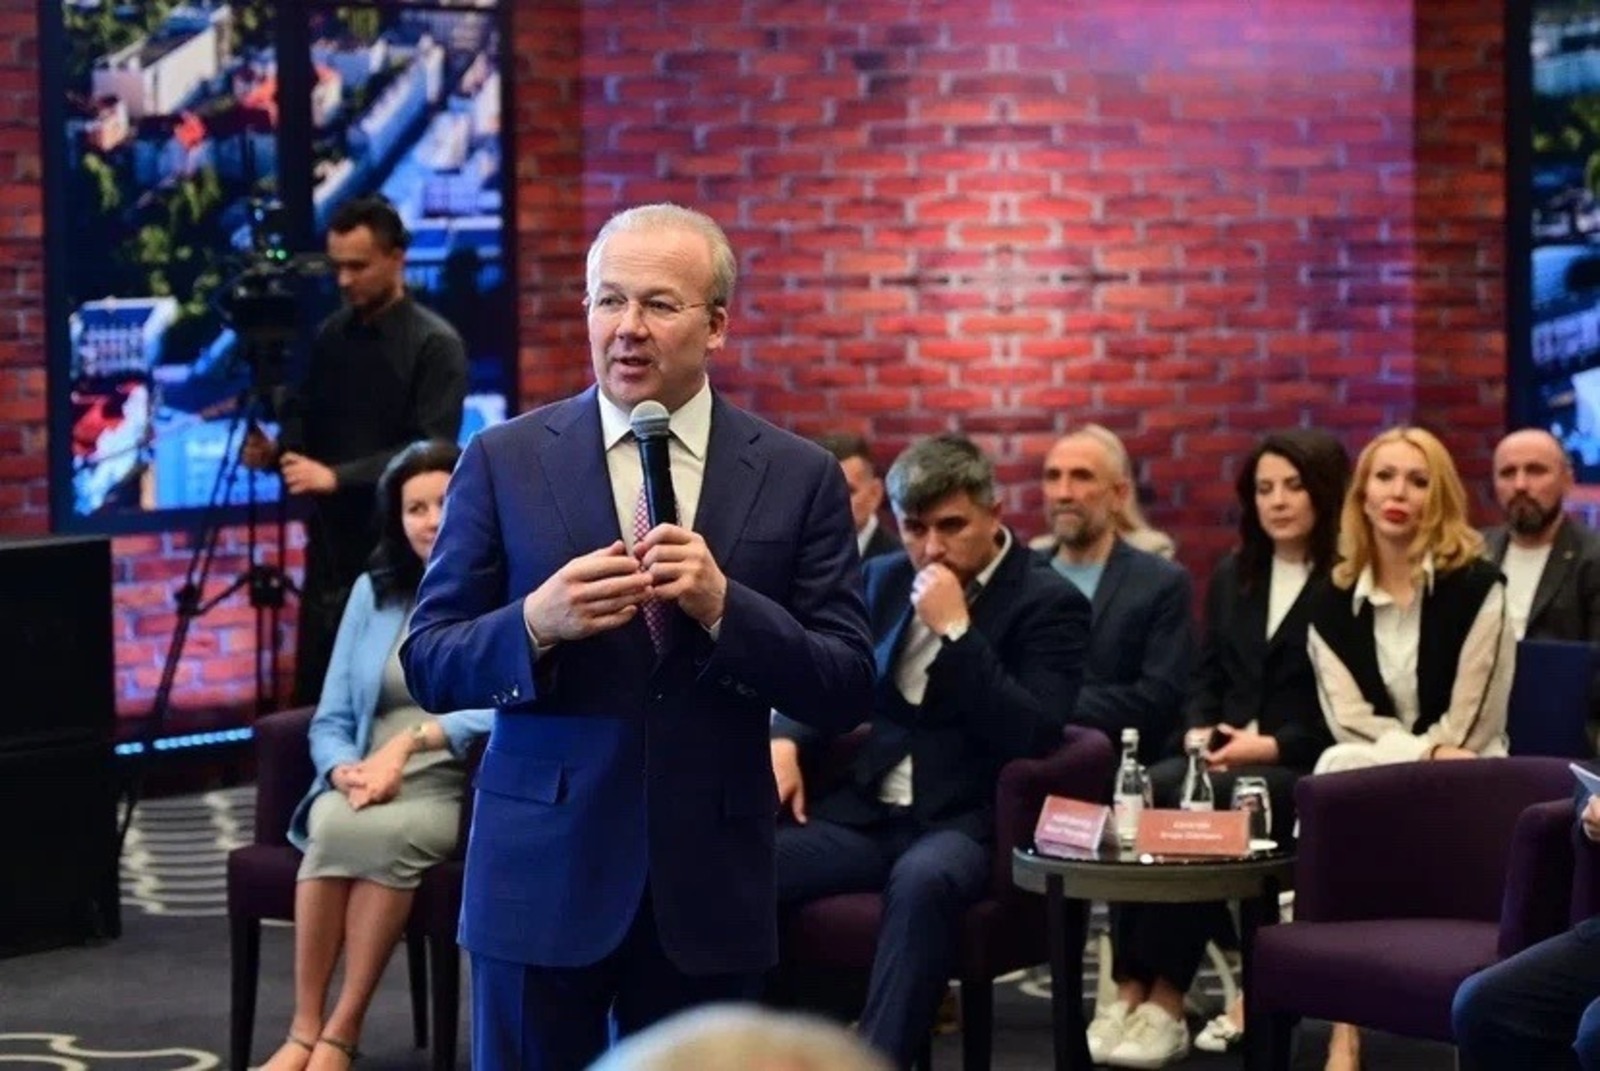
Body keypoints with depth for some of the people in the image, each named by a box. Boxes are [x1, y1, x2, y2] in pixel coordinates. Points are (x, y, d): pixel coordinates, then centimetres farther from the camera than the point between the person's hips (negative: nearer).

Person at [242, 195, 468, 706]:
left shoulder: (435, 344, -9)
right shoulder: (330, 335, 10)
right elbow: (304, 419, 16)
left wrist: (337, 476, -23)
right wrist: (275, 449, -6)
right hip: (330, 548, 6)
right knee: (315, 697, 5)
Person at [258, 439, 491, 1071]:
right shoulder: (373, 592, 17)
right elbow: (331, 721, 13)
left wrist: (412, 740, -21)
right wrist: (347, 770, -9)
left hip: (460, 790, -3)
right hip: (368, 784, 3)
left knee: (385, 834, -36)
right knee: (335, 827, -32)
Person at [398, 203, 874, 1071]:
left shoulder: (798, 477, 2)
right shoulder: (505, 461, 1)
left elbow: (846, 691, -2)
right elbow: (430, 666, 1)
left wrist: (724, 606, -17)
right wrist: (537, 623, -19)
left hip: (708, 888, 1)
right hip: (542, 874, -1)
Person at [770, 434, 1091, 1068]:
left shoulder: (1050, 604, -2)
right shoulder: (883, 580, 14)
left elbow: (1033, 738, -14)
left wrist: (956, 630, -17)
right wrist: (785, 741, -1)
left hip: (967, 823, -5)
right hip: (865, 813, 5)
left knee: (923, 879, -40)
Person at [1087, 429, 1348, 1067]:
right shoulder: (1232, 576, 21)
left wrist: (1272, 746, -16)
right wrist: (1202, 731, -2)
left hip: (1304, 770, -6)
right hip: (1224, 755, 6)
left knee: (1180, 806, -33)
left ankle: (1164, 999, -29)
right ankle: (1132, 989, -31)